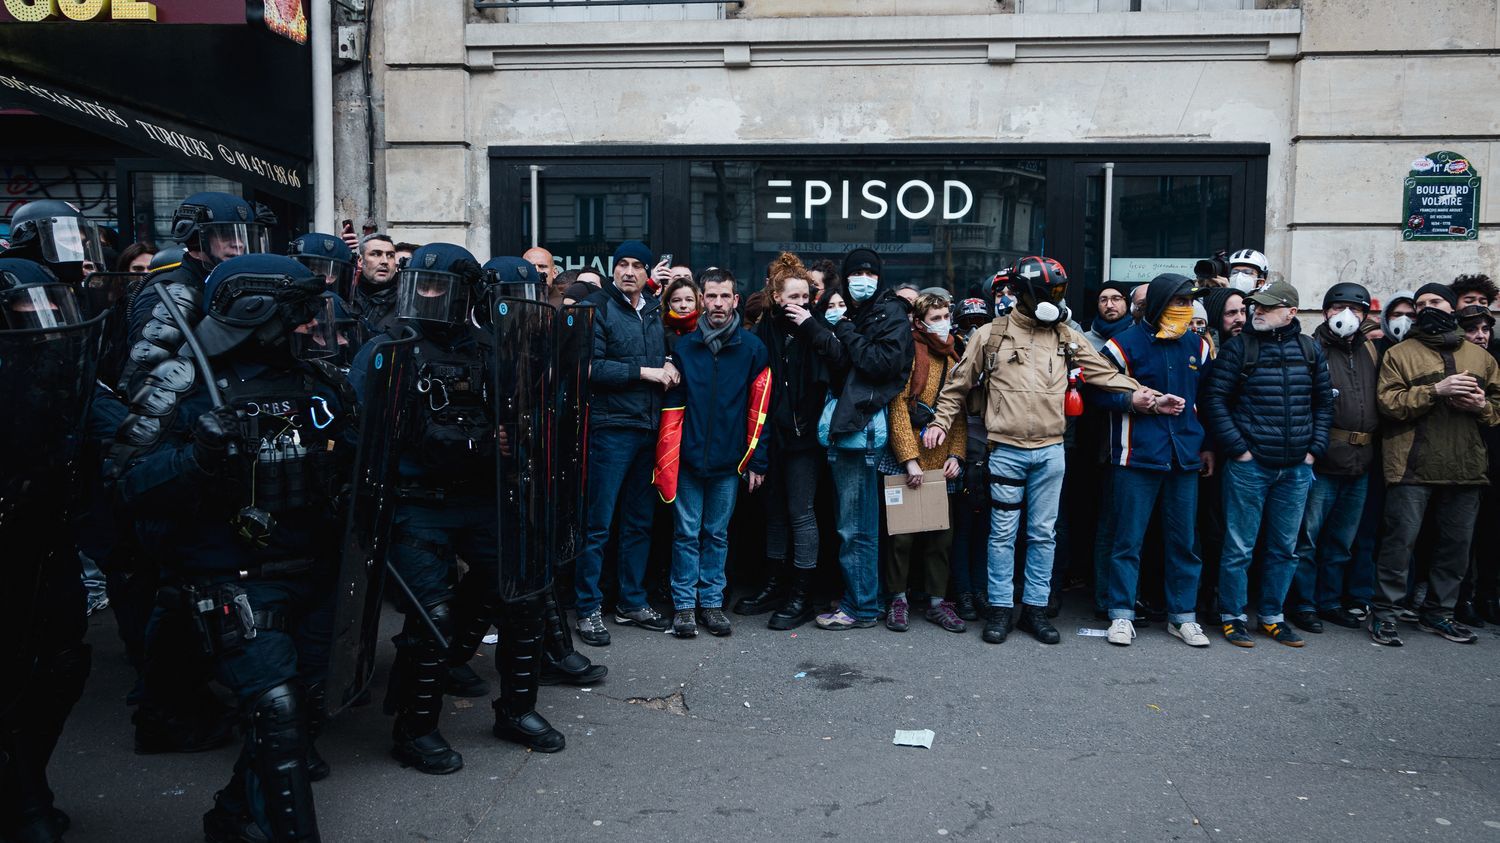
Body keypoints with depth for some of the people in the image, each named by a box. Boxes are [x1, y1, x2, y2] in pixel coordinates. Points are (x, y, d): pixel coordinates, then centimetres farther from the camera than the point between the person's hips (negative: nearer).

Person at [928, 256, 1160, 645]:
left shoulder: (1067, 337, 8)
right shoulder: (990, 335, 1)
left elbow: (1106, 374, 6)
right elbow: (960, 383, 8)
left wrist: (1144, 396, -5)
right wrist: (941, 422, 2)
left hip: (1050, 451, 3)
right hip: (1006, 450, -3)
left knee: (1043, 533, 9)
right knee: (1003, 532, 4)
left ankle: (1036, 607, 19)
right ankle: (1000, 607, 14)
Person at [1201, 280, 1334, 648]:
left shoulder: (1310, 350, 8)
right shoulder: (1239, 347, -4)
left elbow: (1323, 401, 15)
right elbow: (1214, 398, -8)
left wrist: (1315, 448, 5)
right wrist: (1237, 448, -11)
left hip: (1296, 469, 4)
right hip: (1249, 465, -4)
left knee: (1285, 548, 12)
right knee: (1239, 547, 0)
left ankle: (1272, 615, 24)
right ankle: (1233, 616, 12)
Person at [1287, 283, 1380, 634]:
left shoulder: (1370, 352, 14)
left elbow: (1380, 403, 20)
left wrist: (1373, 439, 10)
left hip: (1360, 464, 7)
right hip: (1321, 462, -6)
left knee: (1342, 540, 15)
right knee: (1307, 537, -1)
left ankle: (1330, 601, 26)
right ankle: (1302, 603, 10)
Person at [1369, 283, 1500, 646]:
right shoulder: (1399, 354, 3)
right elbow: (1389, 402, -9)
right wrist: (1437, 390, -19)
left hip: (1465, 469, 5)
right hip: (1412, 467, -4)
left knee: (1457, 544, 11)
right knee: (1401, 540, -4)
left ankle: (1437, 612, 25)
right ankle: (1384, 613, 6)